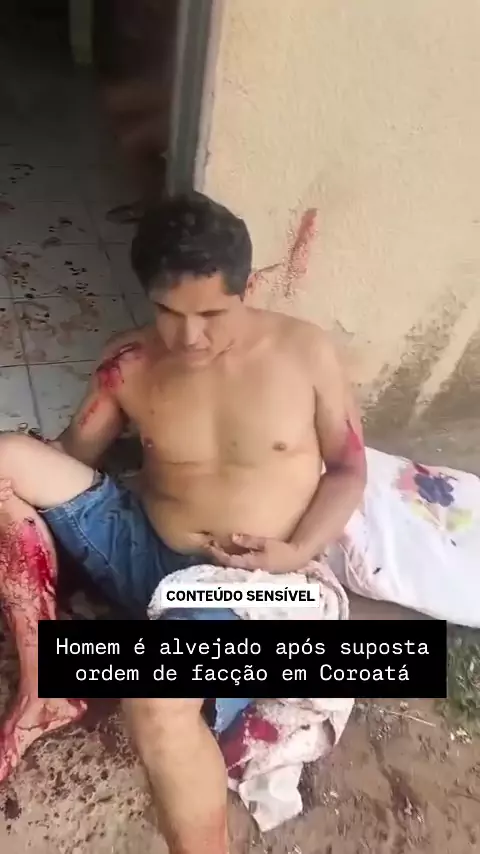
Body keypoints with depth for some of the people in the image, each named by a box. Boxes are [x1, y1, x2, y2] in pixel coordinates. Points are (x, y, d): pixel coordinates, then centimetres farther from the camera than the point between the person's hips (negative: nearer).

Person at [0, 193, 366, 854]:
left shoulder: (305, 351, -7)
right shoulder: (129, 364, -1)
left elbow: (349, 467, 0)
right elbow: (70, 455, 7)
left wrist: (297, 552, -15)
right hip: (141, 549, 5)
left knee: (157, 705, -35)